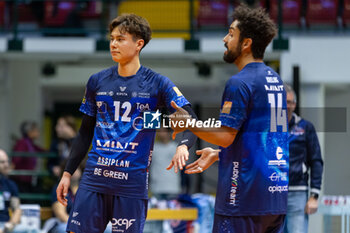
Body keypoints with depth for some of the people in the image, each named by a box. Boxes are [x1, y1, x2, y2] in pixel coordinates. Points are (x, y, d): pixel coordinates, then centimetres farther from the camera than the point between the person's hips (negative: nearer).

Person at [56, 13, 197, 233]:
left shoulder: (157, 83, 0)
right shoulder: (97, 81, 10)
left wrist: (184, 145, -29)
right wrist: (68, 173, 14)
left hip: (133, 180, -3)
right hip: (95, 177, 3)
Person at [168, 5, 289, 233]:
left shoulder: (240, 83, -12)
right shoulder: (275, 80, 16)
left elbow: (225, 136, -16)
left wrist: (188, 123, -2)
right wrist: (217, 154, 27)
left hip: (245, 196, -9)